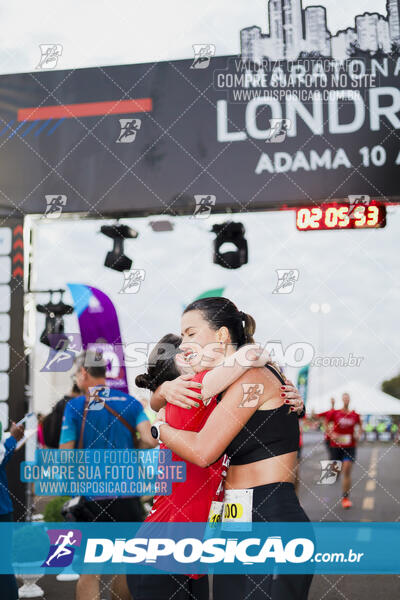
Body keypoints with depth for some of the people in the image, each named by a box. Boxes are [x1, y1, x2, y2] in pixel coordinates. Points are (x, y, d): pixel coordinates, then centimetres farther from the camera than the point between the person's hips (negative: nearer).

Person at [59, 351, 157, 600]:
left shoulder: (75, 406, -3)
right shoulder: (130, 402, 5)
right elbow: (150, 441, -8)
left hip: (90, 496, -2)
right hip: (127, 494, 3)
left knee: (89, 570, 2)